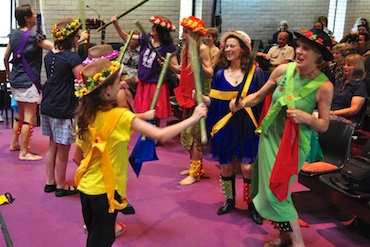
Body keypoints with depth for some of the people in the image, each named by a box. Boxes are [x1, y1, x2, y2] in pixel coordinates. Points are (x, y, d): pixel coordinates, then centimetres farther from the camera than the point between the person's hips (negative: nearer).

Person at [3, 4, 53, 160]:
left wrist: (9, 74, 27)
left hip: (16, 80, 9)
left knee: (21, 113, 22)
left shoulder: (14, 34, 8)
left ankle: (14, 144, 33)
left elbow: (5, 58, 15)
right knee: (29, 117, -2)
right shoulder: (33, 36, -15)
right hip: (29, 82, -9)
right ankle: (24, 153, 2)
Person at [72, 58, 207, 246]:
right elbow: (161, 135, -24)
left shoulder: (85, 117, 0)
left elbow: (77, 157, 9)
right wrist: (193, 118, -15)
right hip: (105, 190, -6)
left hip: (86, 187, 7)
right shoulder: (120, 116, -19)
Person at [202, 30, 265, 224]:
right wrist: (202, 98, -14)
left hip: (247, 128, -3)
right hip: (225, 127, 3)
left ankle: (251, 204, 16)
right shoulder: (220, 74, 6)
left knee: (247, 167, -5)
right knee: (226, 166, 10)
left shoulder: (256, 72, -3)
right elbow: (213, 102, 5)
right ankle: (229, 200, 31)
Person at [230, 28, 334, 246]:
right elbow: (259, 95, 6)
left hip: (296, 143, -4)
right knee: (268, 189, 11)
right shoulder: (284, 70, -6)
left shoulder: (324, 86, -15)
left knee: (276, 192, -6)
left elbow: (324, 125, -8)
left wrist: (306, 117, -27)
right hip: (270, 136, 5)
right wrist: (242, 102, -12)